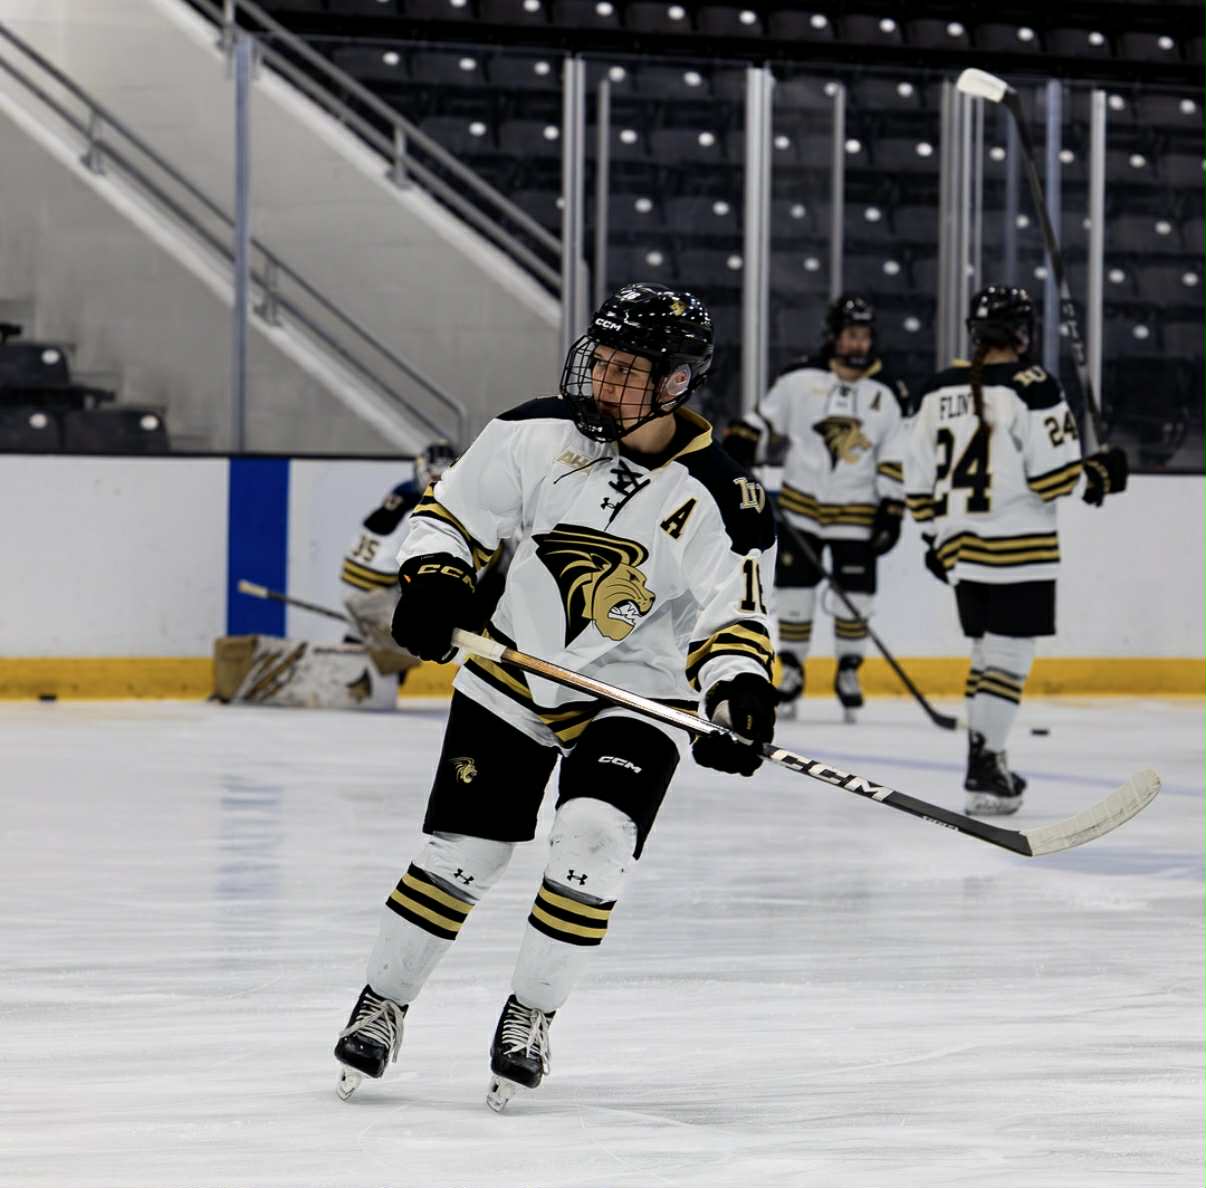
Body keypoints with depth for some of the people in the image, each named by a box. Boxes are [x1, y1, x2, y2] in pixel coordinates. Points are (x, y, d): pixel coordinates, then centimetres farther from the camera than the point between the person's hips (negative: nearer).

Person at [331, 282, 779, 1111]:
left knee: (593, 840, -21)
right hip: (512, 676, 2)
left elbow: (736, 616, -17)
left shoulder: (718, 501, -16)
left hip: (634, 694, -2)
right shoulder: (538, 435, -10)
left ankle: (529, 1016, -2)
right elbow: (454, 511, 2)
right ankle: (382, 1004, 20)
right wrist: (433, 580, -16)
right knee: (461, 851, 1)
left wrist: (739, 696, -35)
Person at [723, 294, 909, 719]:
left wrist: (892, 511, -4)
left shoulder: (887, 394, -2)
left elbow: (896, 460, 1)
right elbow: (762, 417, 5)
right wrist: (737, 448, -8)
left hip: (857, 511, 0)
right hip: (801, 505, 0)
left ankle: (848, 671, 15)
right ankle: (791, 670, 13)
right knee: (794, 588, 2)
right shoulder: (800, 378, -4)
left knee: (856, 593, 0)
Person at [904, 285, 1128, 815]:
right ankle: (982, 768, -11)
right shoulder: (1033, 388, -12)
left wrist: (936, 535, 23)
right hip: (1018, 549, -7)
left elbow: (919, 478, 11)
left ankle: (987, 762, 22)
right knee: (1008, 656, -5)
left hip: (962, 547, 7)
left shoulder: (939, 390, 7)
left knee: (988, 652, 18)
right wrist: (1099, 475, 4)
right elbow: (1052, 477, -15)